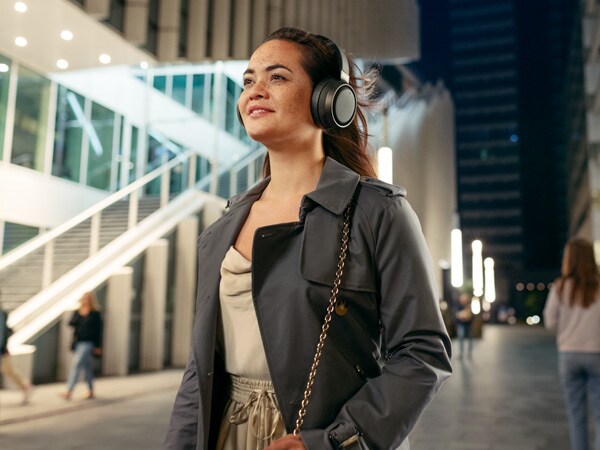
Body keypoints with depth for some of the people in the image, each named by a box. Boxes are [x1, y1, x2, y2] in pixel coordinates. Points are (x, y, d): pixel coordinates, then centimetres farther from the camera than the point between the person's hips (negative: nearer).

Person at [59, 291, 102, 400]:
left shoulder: (95, 314, -6)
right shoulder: (77, 312, 10)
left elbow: (98, 330, -5)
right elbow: (71, 323, 3)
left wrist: (98, 346, -6)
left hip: (87, 343, -6)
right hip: (77, 342, 6)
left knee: (77, 364, -15)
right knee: (86, 367, 14)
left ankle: (69, 392, -15)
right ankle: (91, 391, 26)